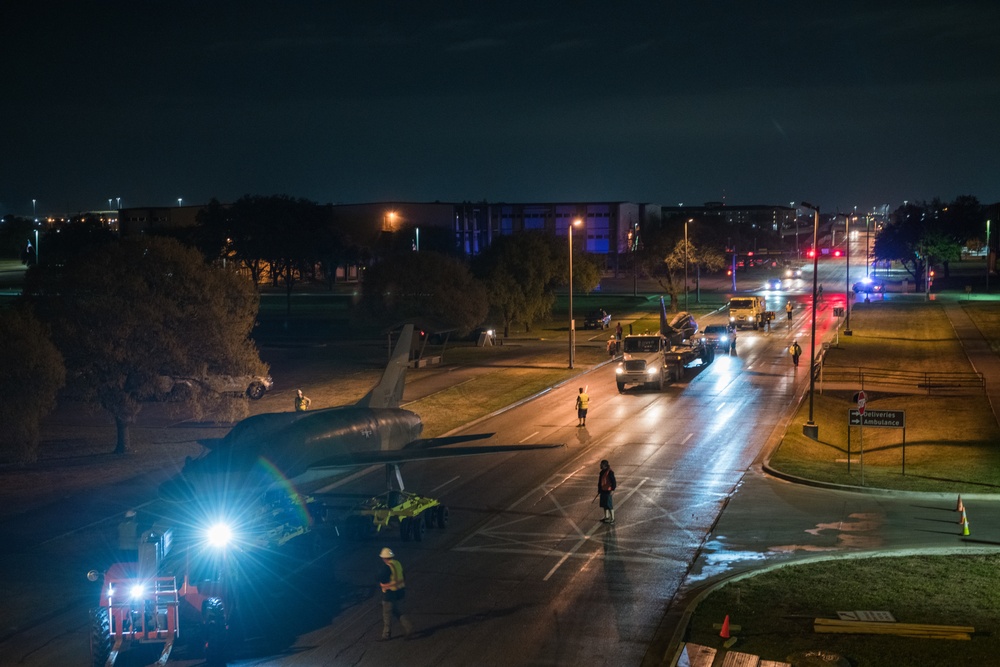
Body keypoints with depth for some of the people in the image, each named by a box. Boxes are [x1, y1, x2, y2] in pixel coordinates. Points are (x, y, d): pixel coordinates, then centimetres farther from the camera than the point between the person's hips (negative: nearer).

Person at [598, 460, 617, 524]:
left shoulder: (610, 472, -18)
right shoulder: (602, 472, 10)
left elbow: (613, 481, -20)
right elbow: (600, 482, 18)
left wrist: (612, 490, -24)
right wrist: (599, 490, 21)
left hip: (608, 491, -9)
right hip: (603, 491, 9)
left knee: (609, 505, -5)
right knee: (604, 504, 16)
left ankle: (612, 518, 2)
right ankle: (606, 517, 28)